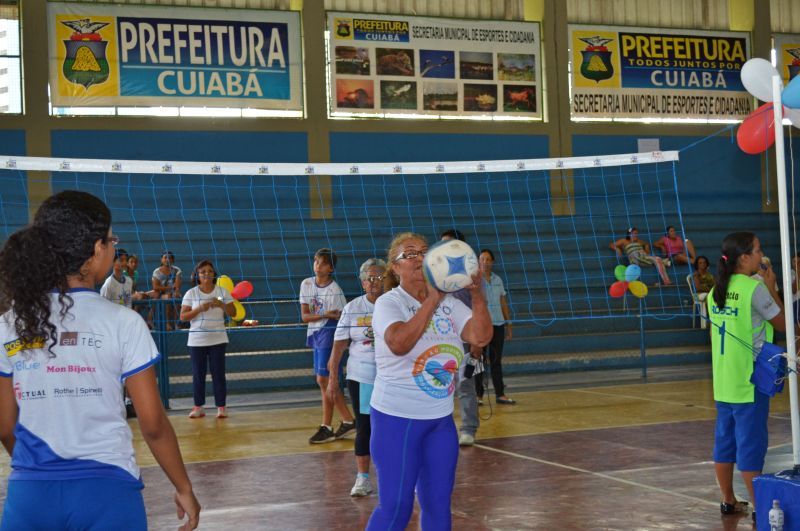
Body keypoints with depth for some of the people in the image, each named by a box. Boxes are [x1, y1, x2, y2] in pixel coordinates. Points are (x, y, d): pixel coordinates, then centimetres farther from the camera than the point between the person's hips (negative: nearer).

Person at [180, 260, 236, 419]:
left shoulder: (222, 291, 4)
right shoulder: (191, 294, 2)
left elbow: (233, 313, 3)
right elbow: (183, 316, -4)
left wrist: (221, 305, -16)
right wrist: (199, 309, -18)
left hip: (218, 339, 0)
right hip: (196, 340, 0)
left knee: (218, 373, -1)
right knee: (198, 374, 3)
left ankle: (221, 406, 5)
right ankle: (198, 407, 12)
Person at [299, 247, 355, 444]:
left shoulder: (334, 290, -13)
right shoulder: (306, 284, 3)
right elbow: (304, 316, -2)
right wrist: (325, 315, -16)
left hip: (329, 334, -7)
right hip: (315, 334, 7)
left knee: (324, 379, -9)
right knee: (324, 381, 11)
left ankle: (326, 428, 0)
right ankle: (348, 421, 21)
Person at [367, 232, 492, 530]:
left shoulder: (449, 302, 3)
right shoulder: (388, 303, -11)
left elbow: (481, 337, -10)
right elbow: (399, 343, -31)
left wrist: (477, 295, -23)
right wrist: (432, 300, -34)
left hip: (441, 418, 5)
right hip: (397, 418, -5)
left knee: (439, 504, 12)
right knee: (396, 507, -4)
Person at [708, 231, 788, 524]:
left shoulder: (716, 291, 8)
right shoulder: (754, 288, -14)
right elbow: (782, 324, -4)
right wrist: (770, 287, 5)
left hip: (723, 381, 7)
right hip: (749, 381, -7)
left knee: (725, 440, 12)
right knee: (751, 444, -2)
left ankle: (728, 501, 21)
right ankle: (758, 507, 5)